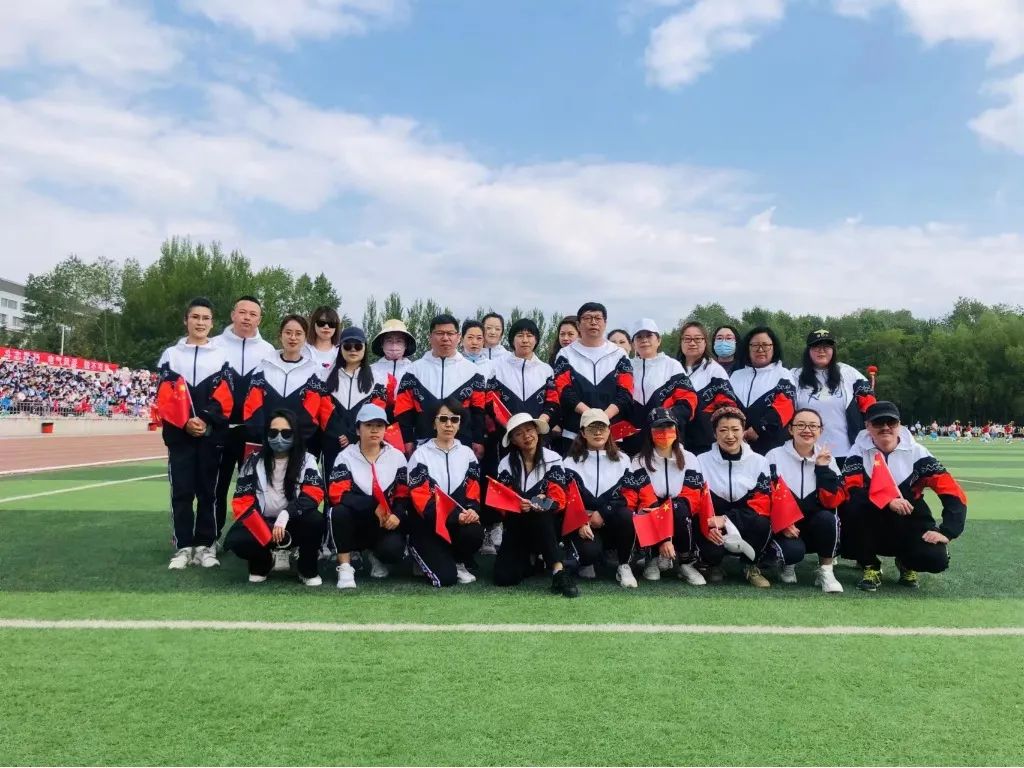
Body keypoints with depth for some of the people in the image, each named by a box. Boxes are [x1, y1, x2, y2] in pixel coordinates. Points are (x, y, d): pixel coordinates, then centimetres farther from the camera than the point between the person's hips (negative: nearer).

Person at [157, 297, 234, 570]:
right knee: (181, 492, 1)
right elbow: (164, 398, 1)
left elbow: (226, 399, 0)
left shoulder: (221, 356, 8)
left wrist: (207, 423, -13)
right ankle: (183, 547, 9)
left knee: (209, 491, 4)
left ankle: (206, 545, 11)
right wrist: (185, 423, -13)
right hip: (179, 435, 1)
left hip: (212, 436, 0)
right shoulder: (171, 354, 10)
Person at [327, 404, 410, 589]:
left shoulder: (396, 457, 3)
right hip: (354, 523, -1)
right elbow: (337, 494, -17)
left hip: (385, 523, 1)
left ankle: (377, 555, 12)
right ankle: (345, 567, -18)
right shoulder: (346, 457, -3)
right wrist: (373, 506, -23)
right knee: (340, 510, -33)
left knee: (393, 550, -29)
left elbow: (404, 494, 4)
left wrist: (397, 514, -18)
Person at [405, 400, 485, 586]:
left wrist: (471, 510, -20)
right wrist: (455, 516, -24)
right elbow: (420, 496, -11)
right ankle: (424, 554, 13)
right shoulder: (421, 454, -2)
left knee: (474, 534, -33)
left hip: (461, 520, 3)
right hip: (428, 524, -3)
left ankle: (459, 563, 2)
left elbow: (474, 489, 5)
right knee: (446, 578, -22)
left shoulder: (467, 453, 10)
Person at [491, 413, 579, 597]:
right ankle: (526, 559, 12)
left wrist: (542, 502, -34)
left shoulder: (553, 459, -4)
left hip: (548, 525, -1)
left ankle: (558, 572, -38)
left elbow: (558, 497, -11)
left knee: (539, 513, -38)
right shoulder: (506, 464, -1)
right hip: (518, 525, 2)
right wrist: (517, 505, -31)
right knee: (503, 577, -20)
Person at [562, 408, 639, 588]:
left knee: (627, 516, -34)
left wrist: (603, 513, -17)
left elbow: (626, 494, -2)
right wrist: (580, 523, -22)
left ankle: (624, 566, -13)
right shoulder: (571, 462, 5)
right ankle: (587, 562, 7)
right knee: (590, 551, -33)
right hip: (583, 524, -2)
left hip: (612, 521, 2)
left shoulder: (622, 460, 9)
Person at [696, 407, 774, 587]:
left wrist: (727, 520, -20)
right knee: (711, 550, -33)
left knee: (762, 524, -32)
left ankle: (750, 566, -2)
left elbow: (762, 503, -6)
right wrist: (707, 527, -26)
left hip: (747, 528, 1)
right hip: (713, 530, -1)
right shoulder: (701, 461, 0)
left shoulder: (759, 461, 2)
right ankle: (715, 563, 6)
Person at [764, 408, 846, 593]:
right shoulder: (775, 456, -5)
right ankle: (788, 564, 7)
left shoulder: (826, 458, 3)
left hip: (816, 527, 2)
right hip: (784, 527, -2)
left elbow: (833, 501, -9)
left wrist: (822, 468, -16)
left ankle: (825, 571, -9)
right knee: (793, 550, -33)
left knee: (827, 518, -31)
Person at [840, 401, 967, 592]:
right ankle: (870, 567, -6)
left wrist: (946, 531, -22)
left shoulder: (916, 452, -6)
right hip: (871, 531, -1)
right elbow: (851, 491, -21)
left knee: (937, 559, -27)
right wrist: (887, 502, -35)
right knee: (852, 508, -31)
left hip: (910, 527, 1)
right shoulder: (859, 451, -7)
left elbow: (954, 493, -10)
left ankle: (906, 563, 13)